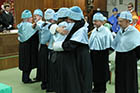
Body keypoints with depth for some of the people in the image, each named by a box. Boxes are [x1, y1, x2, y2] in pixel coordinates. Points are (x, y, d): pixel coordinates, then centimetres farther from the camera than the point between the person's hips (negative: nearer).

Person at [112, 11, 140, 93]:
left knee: (129, 82, 4)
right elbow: (115, 45, 18)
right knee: (120, 80, 14)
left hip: (129, 59, -6)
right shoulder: (120, 32, 7)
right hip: (119, 59, 6)